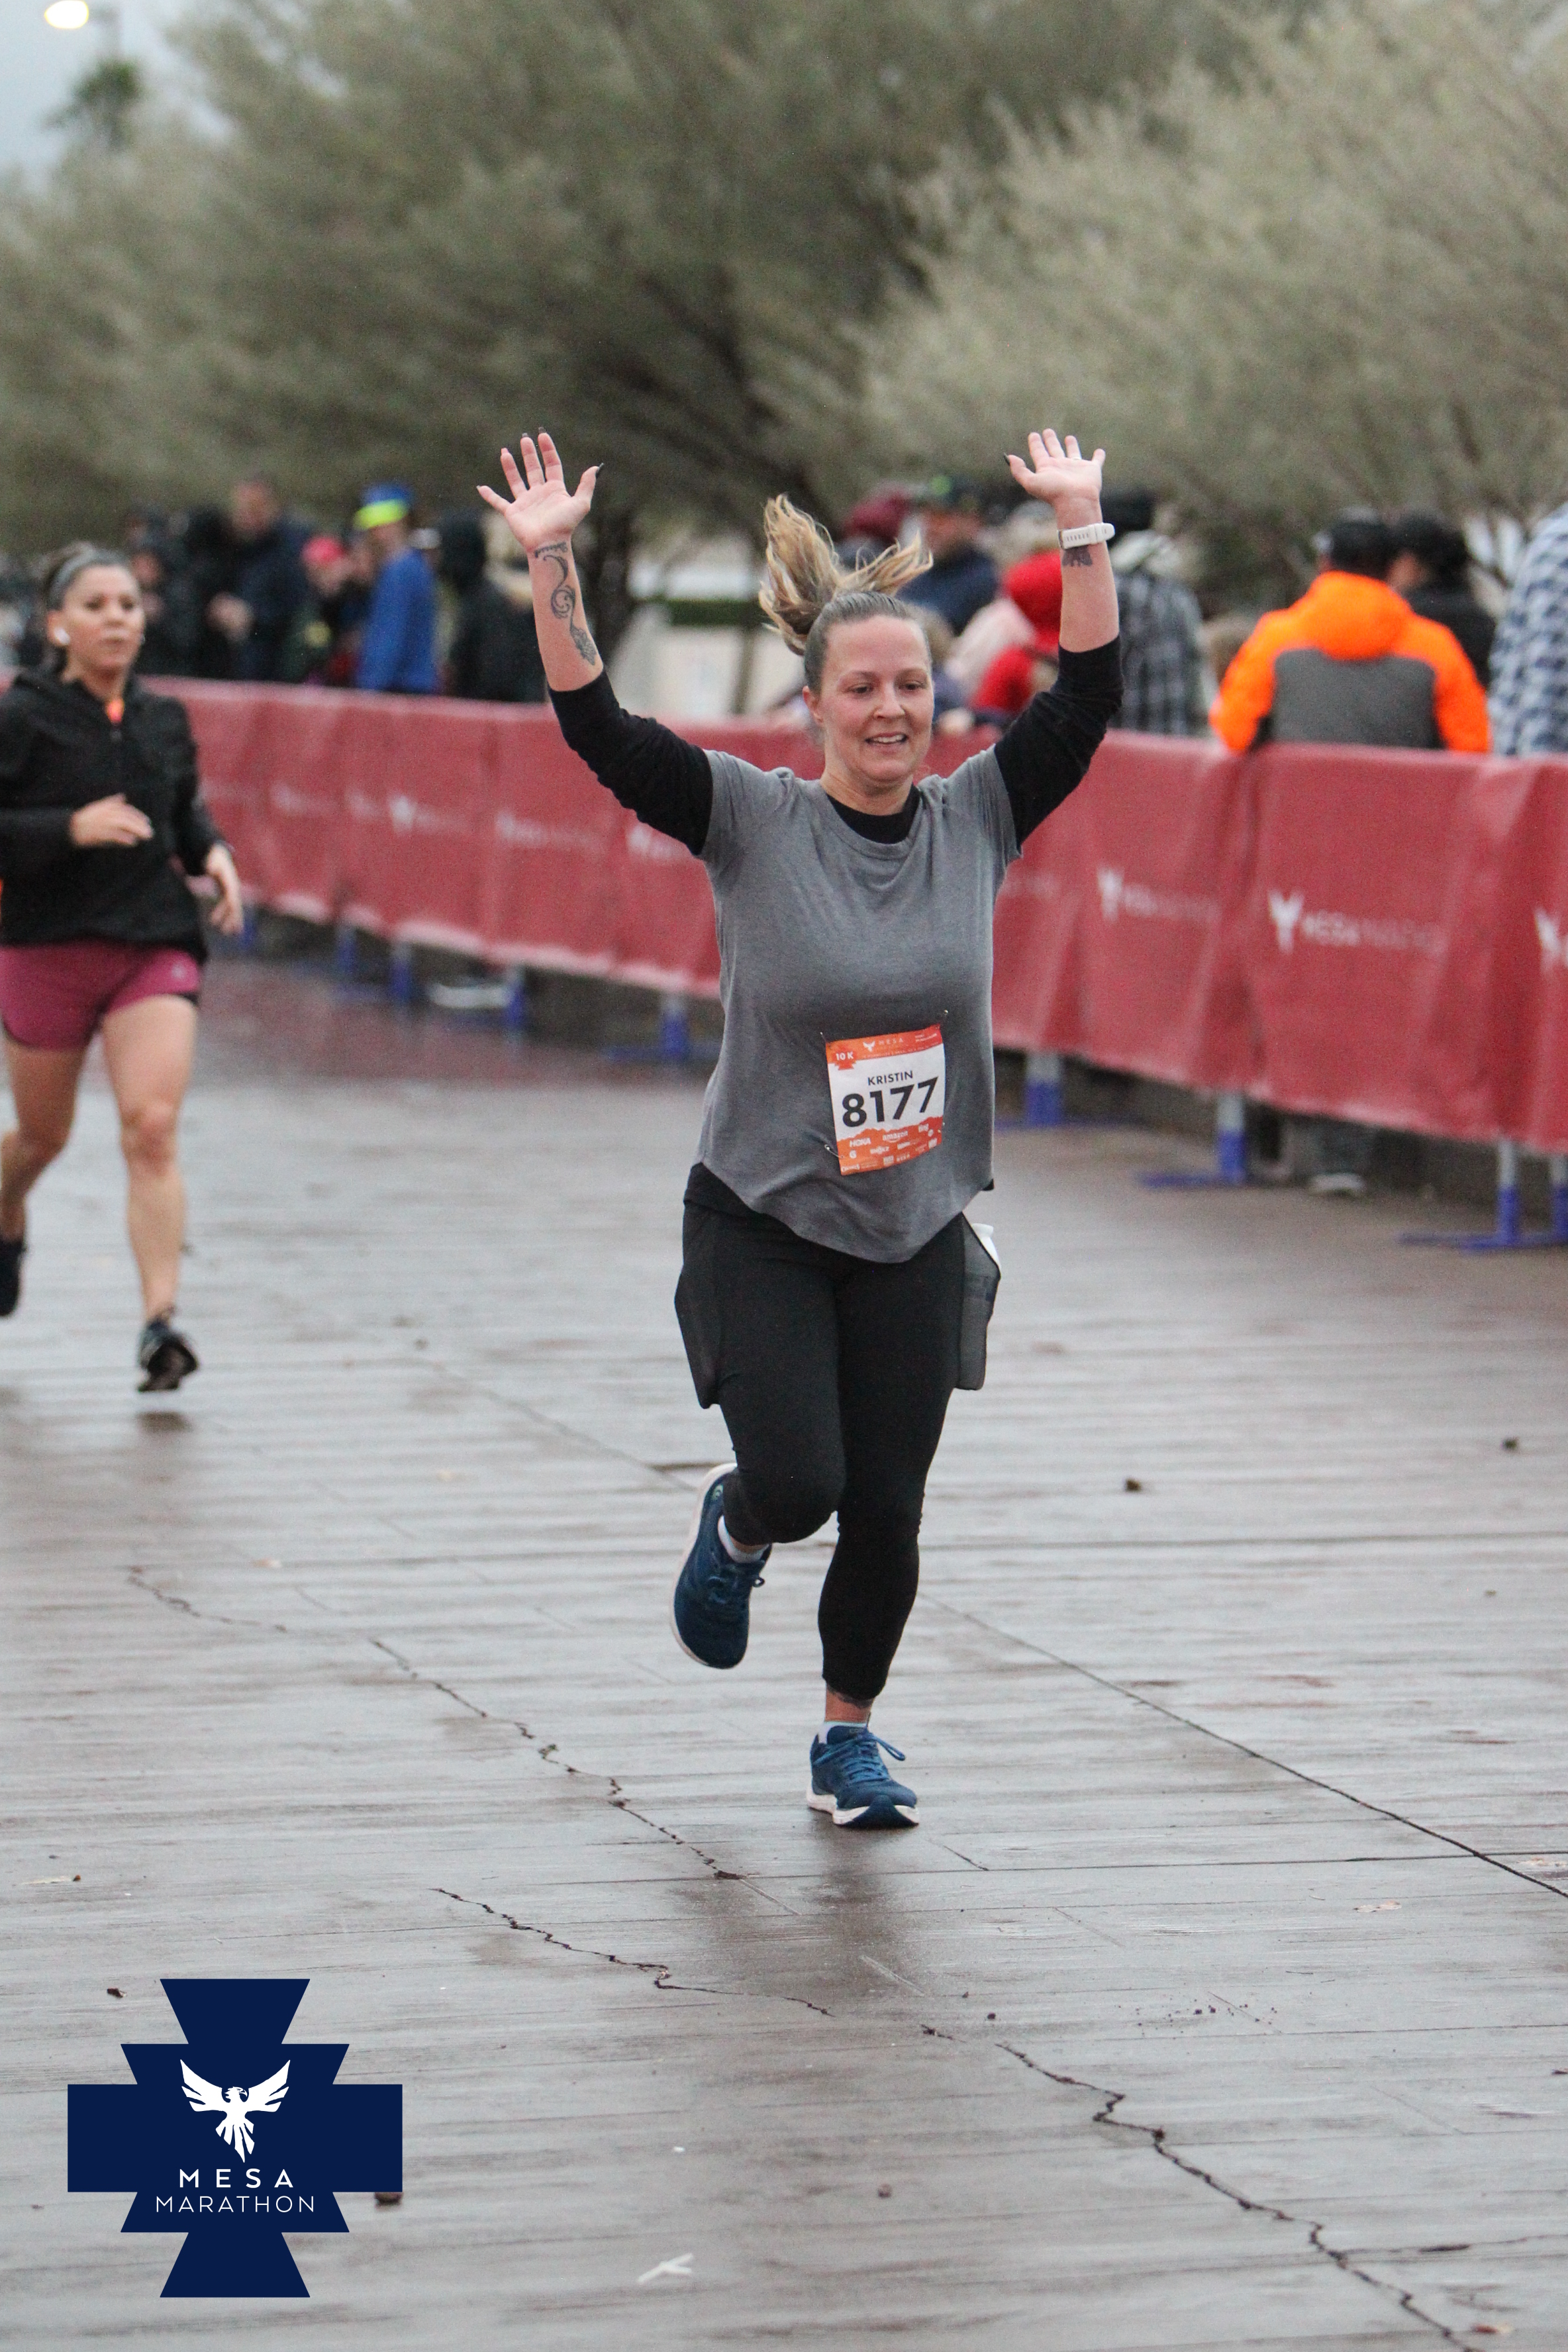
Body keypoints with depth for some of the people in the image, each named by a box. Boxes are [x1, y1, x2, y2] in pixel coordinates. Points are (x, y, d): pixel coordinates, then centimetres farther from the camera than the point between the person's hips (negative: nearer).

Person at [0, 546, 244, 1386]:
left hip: (155, 946, 2)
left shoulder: (164, 719, 6)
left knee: (152, 1129, -14)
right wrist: (71, 829, -24)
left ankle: (159, 1320, -19)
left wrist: (212, 853, 4)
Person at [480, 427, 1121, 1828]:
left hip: (915, 1234, 3)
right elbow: (598, 728, -17)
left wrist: (1082, 529, -14)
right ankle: (735, 1530, 25)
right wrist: (550, 564, -28)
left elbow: (1088, 699, -7)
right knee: (798, 1482, -13)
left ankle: (851, 1736, 25)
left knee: (887, 1506, 3)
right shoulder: (753, 822, -9)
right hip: (763, 1223, -3)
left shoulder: (978, 818, 0)